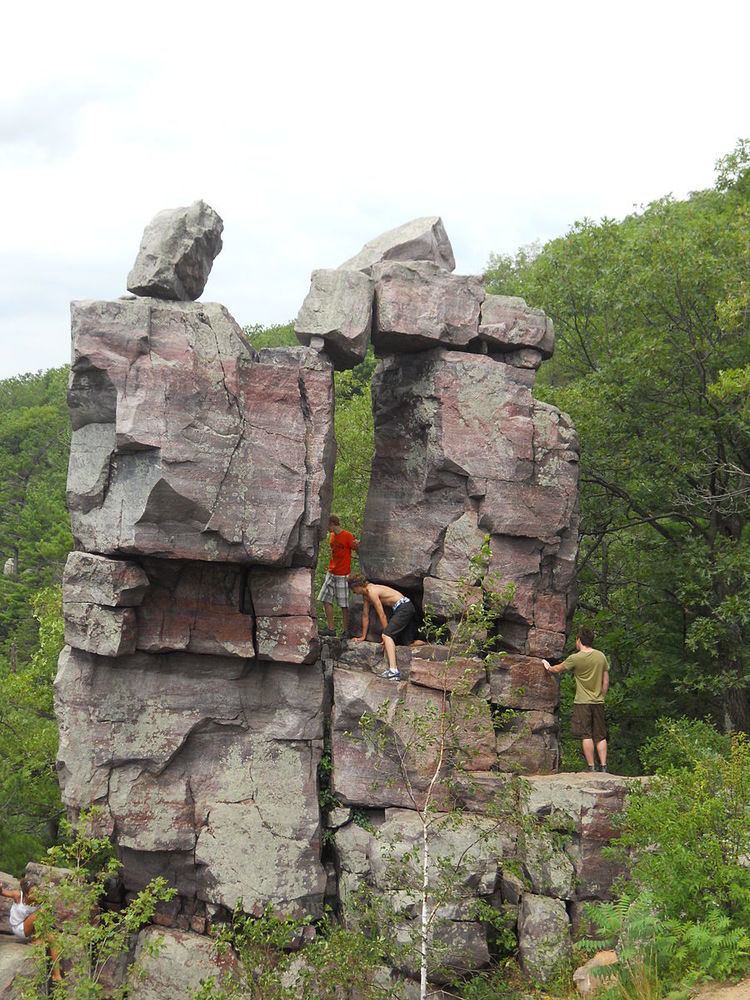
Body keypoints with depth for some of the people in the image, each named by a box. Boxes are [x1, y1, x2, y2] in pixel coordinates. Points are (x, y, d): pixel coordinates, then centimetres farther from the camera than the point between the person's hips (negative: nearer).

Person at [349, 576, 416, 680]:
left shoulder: (372, 591, -14)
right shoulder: (366, 594, 16)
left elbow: (382, 615, -14)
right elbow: (365, 616, 22)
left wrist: (386, 633, -8)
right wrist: (363, 637, 24)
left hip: (403, 607, -10)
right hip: (408, 608, 10)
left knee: (387, 635, -22)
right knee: (406, 642, 13)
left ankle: (393, 670, -34)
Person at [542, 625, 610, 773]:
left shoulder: (575, 658, -10)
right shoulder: (601, 656, 4)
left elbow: (558, 669, 7)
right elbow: (606, 682, 8)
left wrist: (548, 667, 28)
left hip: (582, 702, -4)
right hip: (598, 702, 4)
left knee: (586, 735, -2)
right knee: (600, 736, 7)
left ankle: (591, 767, -4)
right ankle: (603, 766, 3)